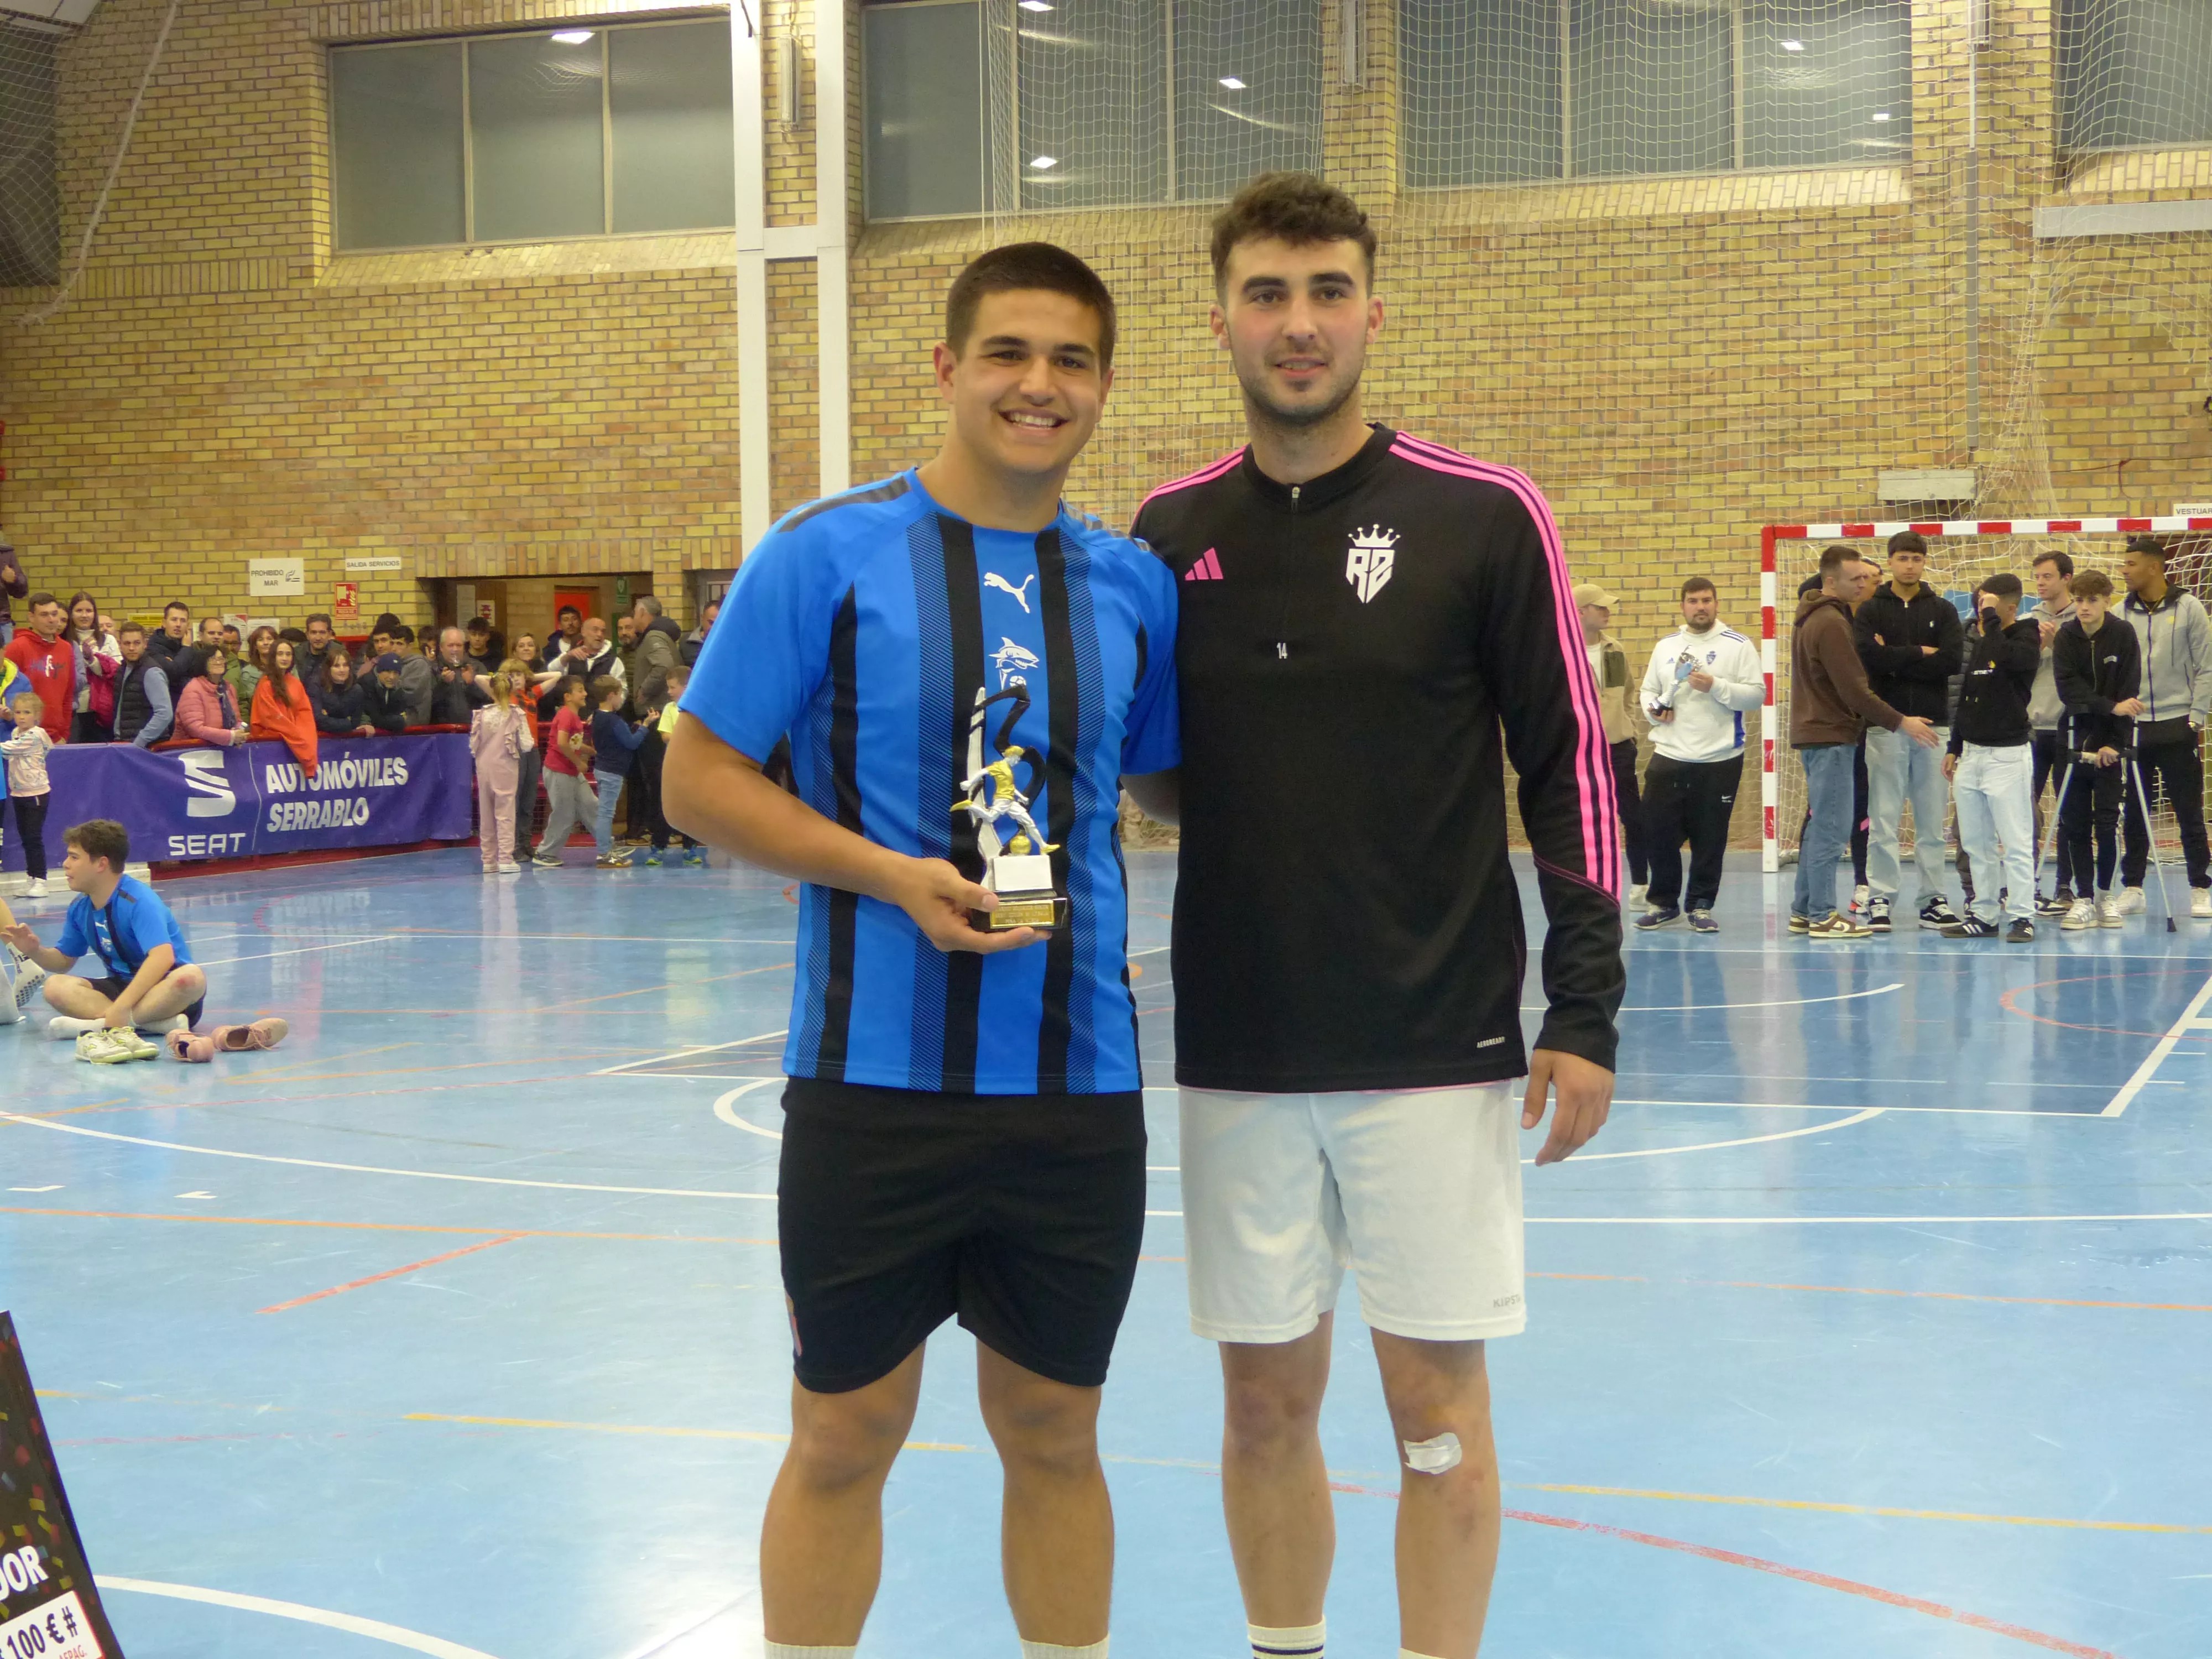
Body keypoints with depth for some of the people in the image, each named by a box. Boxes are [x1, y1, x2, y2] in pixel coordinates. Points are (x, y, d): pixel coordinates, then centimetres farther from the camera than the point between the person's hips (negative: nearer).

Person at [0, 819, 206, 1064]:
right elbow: (64, 960, 16)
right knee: (55, 986, -17)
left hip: (163, 989, -7)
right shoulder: (79, 908, 3)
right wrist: (34, 951, -7)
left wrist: (121, 1007, -40)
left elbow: (162, 957, -33)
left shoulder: (138, 900, -19)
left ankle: (102, 1025, -39)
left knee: (191, 978, -38)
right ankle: (161, 1021, -32)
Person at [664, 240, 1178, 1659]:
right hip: (875, 1077, -3)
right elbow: (698, 781, -5)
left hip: (1079, 1086, 3)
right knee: (847, 1436, 7)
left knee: (1055, 1433, 13)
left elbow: (1171, 781, 21)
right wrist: (893, 875, -16)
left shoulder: (1133, 585, 6)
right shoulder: (826, 556, -5)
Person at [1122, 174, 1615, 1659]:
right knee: (1267, 1399, 11)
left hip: (1436, 1047, -3)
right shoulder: (1173, 532, 5)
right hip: (1239, 1049, 3)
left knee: (1437, 1407, 2)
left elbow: (1569, 760, -3)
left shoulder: (1485, 516, -5)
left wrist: (1586, 1008, -7)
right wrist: (1148, 777, -4)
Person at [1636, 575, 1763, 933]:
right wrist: (1655, 709, -1)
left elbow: (1757, 695, -7)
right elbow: (1648, 691, 21)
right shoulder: (1666, 646, 13)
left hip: (1720, 760, -3)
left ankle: (1701, 906, 15)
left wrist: (1715, 686, -18)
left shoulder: (1738, 646, 1)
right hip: (1669, 756, 3)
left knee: (1709, 840, 2)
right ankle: (1663, 903, 14)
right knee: (1657, 831, 0)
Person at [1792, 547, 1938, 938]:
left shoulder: (1811, 619, 14)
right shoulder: (1831, 624, -17)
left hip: (1815, 733, 10)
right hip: (1830, 736, -10)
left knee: (1820, 827, 14)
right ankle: (1823, 916, -4)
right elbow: (1854, 690, -19)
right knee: (1831, 827, -6)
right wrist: (1901, 722, -14)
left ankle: (1804, 911, 18)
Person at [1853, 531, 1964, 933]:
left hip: (1933, 724, 2)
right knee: (1884, 818, -2)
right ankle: (1880, 899, 2)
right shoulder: (1871, 610, 5)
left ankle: (1933, 899, 10)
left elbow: (1950, 661, -7)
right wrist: (1920, 654, -10)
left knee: (1932, 818, 4)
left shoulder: (1943, 610, 9)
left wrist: (1895, 659, -9)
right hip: (1886, 726, -2)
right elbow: (1868, 654, -14)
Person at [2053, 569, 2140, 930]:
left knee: (2108, 822, -4)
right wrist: (2111, 707, -24)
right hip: (2074, 740, 2)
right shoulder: (2065, 637, -1)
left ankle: (2105, 893, 13)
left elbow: (2129, 694, -7)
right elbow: (2068, 688, -12)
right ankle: (2084, 899, 6)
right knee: (2072, 822, -1)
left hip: (2112, 742, -2)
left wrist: (2113, 744, -13)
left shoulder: (2124, 635, -4)